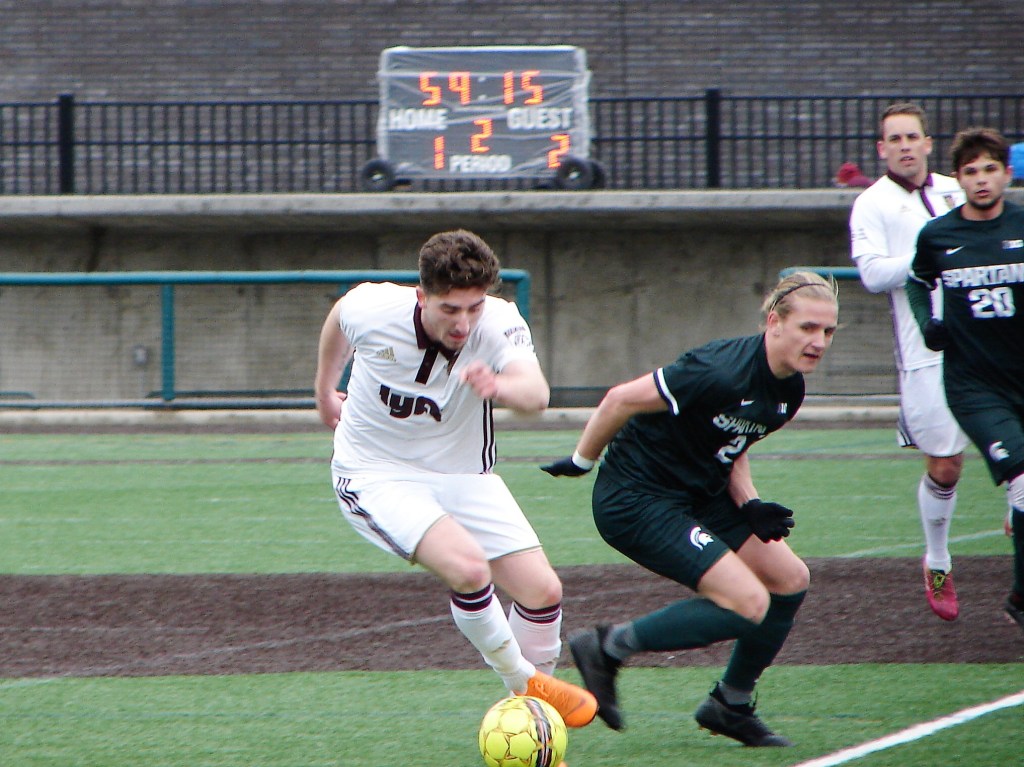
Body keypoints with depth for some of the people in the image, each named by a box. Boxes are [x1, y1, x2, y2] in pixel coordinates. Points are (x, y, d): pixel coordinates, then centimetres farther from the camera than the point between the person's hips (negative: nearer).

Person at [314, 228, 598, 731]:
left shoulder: (499, 323, -24)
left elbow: (536, 393, -44)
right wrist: (325, 388, 19)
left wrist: (501, 387, -67)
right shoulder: (371, 310, -22)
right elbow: (338, 318, 5)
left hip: (463, 476, 3)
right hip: (378, 476, -2)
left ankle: (537, 691, 23)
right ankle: (520, 681, -2)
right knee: (467, 565, -27)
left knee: (542, 590, -6)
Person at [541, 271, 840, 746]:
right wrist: (582, 461, -8)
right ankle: (609, 648, -4)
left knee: (790, 580, 8)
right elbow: (621, 400, -21)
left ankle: (731, 705, 24)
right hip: (635, 502, -10)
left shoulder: (789, 392, 3)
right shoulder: (723, 372, -27)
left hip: (698, 495, 10)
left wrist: (750, 506, 0)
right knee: (749, 604, -17)